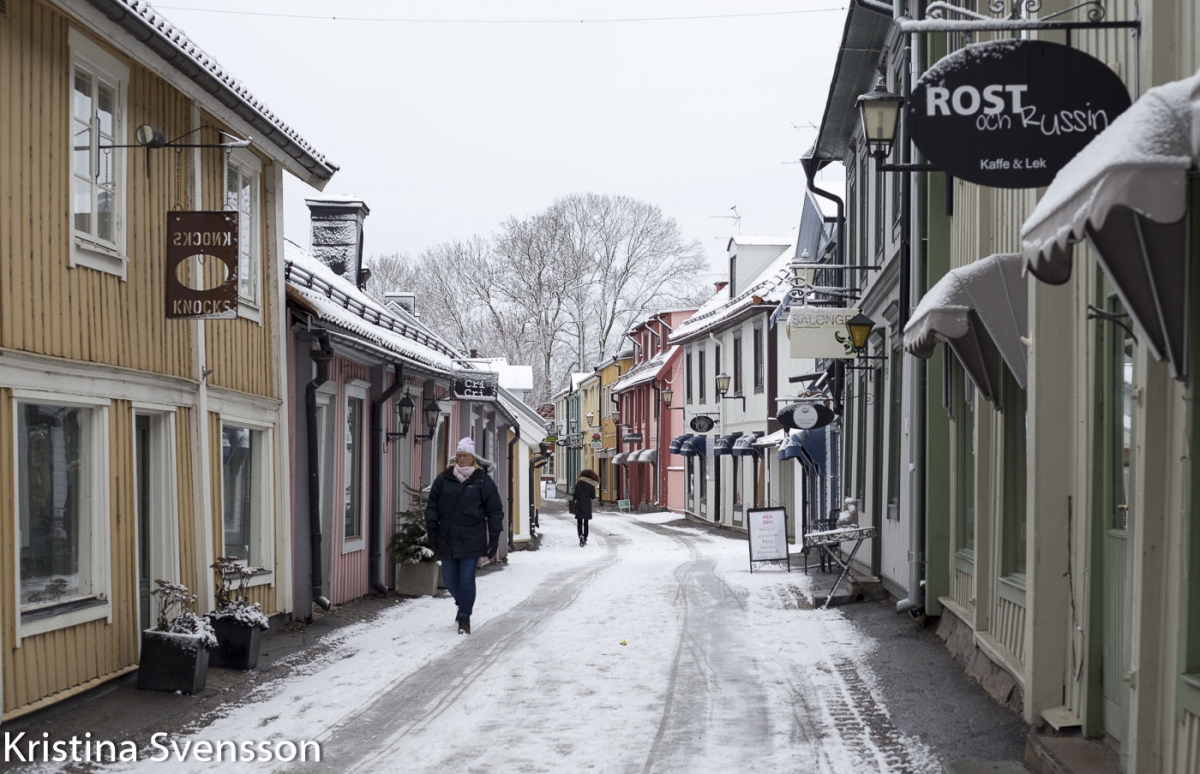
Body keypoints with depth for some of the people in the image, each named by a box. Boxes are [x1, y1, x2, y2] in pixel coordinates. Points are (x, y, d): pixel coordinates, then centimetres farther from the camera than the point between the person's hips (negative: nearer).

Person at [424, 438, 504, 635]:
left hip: (471, 541, -3)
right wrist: (432, 529, 3)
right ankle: (463, 605, 36)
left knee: (467, 579, -5)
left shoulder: (483, 481, 0)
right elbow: (432, 505, 12)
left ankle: (465, 617, 9)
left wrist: (494, 538, -1)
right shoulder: (444, 479, 7)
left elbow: (495, 511, 2)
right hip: (447, 539, 3)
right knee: (449, 579, 10)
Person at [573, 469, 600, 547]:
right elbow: (593, 497, 0)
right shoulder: (592, 485, -1)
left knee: (579, 522, 2)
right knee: (586, 523, 12)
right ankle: (585, 539, 12)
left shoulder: (579, 483, -5)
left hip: (579, 505, -2)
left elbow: (575, 494, -5)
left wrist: (573, 498, 15)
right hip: (587, 505, 2)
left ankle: (581, 536, -22)